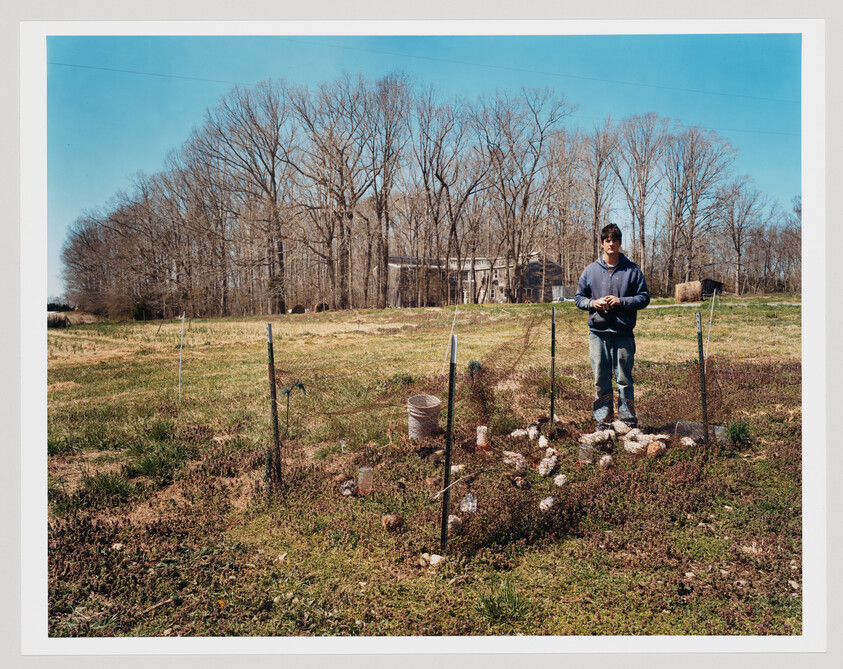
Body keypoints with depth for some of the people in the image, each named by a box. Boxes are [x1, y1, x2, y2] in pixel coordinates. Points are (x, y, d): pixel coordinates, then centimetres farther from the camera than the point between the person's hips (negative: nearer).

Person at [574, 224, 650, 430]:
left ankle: (628, 418, 12)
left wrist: (621, 301, -10)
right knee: (601, 380, 5)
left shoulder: (632, 270, 5)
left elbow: (644, 298, 5)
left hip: (623, 333, -2)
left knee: (624, 379, 2)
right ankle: (603, 418, 14)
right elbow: (578, 298, 15)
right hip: (598, 333, 2)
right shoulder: (591, 270, 9)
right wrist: (593, 303, -6)